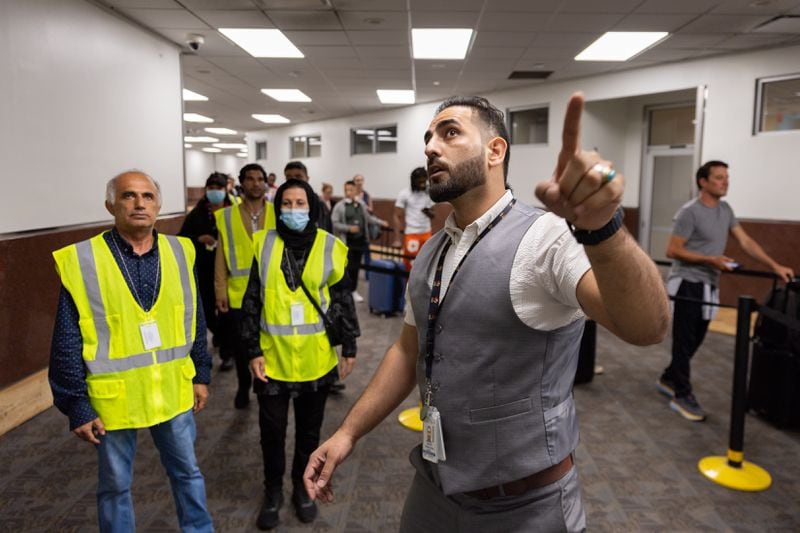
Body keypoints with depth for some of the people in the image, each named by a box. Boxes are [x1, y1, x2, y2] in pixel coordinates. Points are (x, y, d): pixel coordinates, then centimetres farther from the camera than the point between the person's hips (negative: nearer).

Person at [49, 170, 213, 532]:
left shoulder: (179, 252, -2)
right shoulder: (81, 262, -12)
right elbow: (67, 346, -9)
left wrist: (201, 374, 8)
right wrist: (76, 406, -8)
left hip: (173, 391, 3)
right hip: (113, 397, -3)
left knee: (187, 471, 20)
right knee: (115, 484, 17)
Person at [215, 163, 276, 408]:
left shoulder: (278, 214, 0)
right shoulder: (227, 216, 0)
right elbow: (221, 258, 0)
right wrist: (220, 291, -3)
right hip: (238, 293, 0)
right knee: (240, 345, 12)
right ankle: (243, 387, 33)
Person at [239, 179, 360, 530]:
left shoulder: (330, 247, -4)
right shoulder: (263, 245, -2)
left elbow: (343, 301, 2)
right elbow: (252, 302, 0)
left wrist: (349, 347, 3)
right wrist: (253, 350, -3)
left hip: (316, 359, 0)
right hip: (273, 358, 0)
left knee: (309, 428, 16)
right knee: (272, 429, 12)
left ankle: (302, 486, 38)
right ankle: (273, 490, 35)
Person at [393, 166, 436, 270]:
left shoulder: (429, 193, 6)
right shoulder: (404, 194, -5)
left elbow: (432, 216, 11)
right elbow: (398, 217, -5)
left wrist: (429, 212, -14)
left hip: (426, 233, 4)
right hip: (411, 234, -4)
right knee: (410, 266, -3)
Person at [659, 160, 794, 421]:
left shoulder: (726, 210, 11)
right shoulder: (689, 212, -15)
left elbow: (746, 242, 10)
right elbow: (672, 251, -17)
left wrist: (775, 266, 3)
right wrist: (710, 260, -22)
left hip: (708, 285, 8)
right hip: (686, 284, -8)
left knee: (694, 341, 16)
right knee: (685, 342, -3)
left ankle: (668, 379, 32)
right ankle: (682, 395, 5)